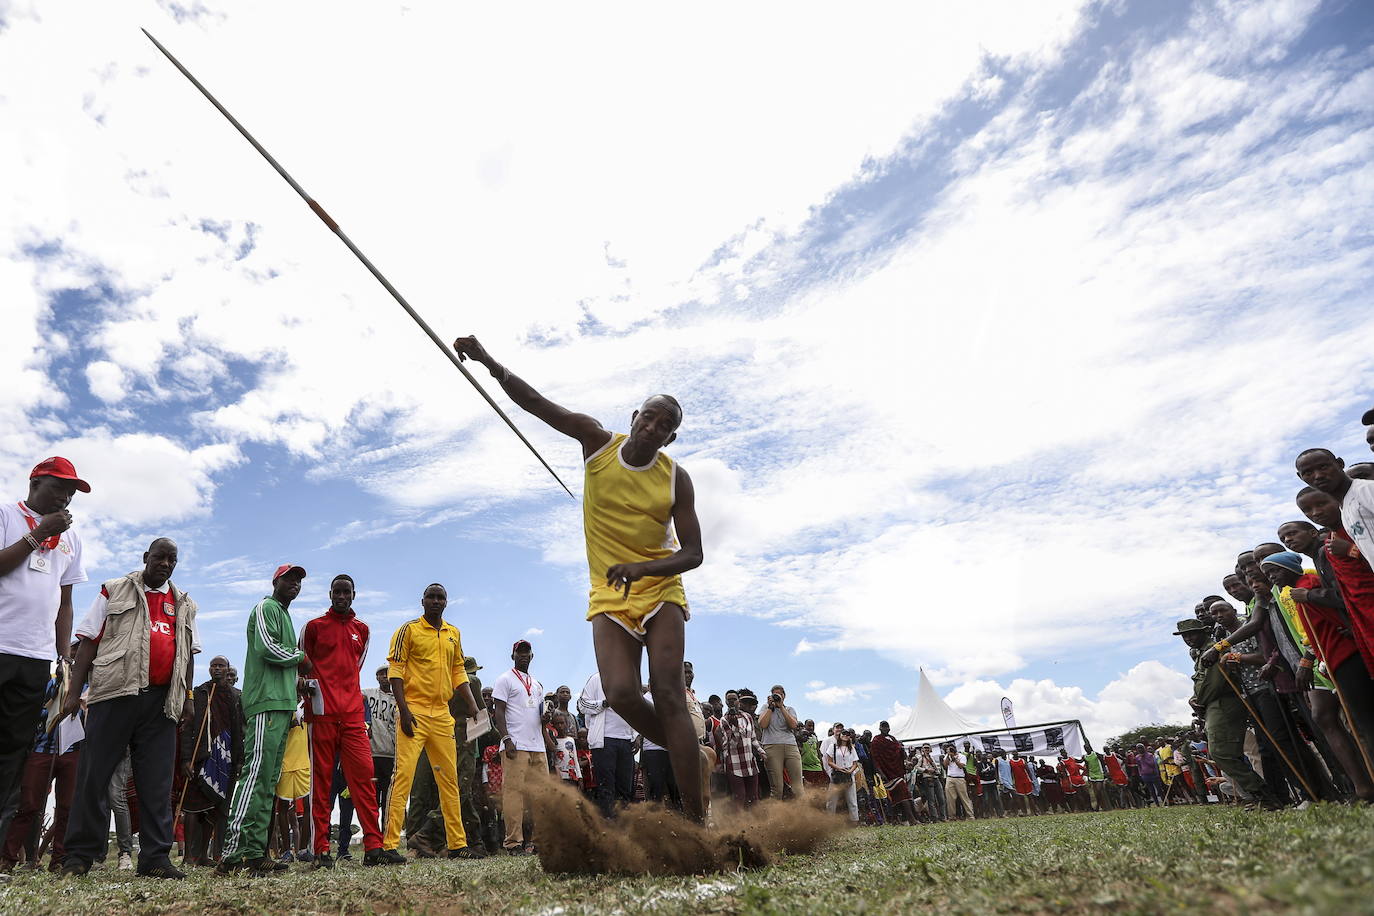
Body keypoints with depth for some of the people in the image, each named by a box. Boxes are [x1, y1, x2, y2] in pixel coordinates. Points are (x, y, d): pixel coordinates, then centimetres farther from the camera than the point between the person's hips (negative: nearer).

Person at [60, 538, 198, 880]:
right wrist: (74, 690, -4)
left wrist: (187, 696, 8)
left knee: (157, 780, 2)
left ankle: (156, 857, 5)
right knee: (95, 774, 0)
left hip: (162, 700, 3)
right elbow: (89, 642, 4)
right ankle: (79, 854, 13)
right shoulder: (115, 592, 9)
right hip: (115, 693, -3)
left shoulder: (183, 605, 18)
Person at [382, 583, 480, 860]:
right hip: (414, 711, -6)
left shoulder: (453, 634, 15)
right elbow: (395, 669, -6)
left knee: (450, 778, 8)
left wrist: (472, 706, 9)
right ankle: (389, 845, -4)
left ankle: (457, 844, 14)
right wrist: (403, 710, -15)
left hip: (442, 714, 6)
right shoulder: (409, 629, -1)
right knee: (404, 775, -10)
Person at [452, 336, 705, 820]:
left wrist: (640, 567, -24)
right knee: (621, 694, -17)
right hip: (608, 596, 1)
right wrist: (491, 365, -23)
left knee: (668, 695, -13)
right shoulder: (597, 442, -2)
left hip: (660, 591, -1)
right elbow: (537, 404, -9)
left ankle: (696, 819, -9)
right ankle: (688, 756, 10)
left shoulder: (675, 478, -5)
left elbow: (693, 554, -7)